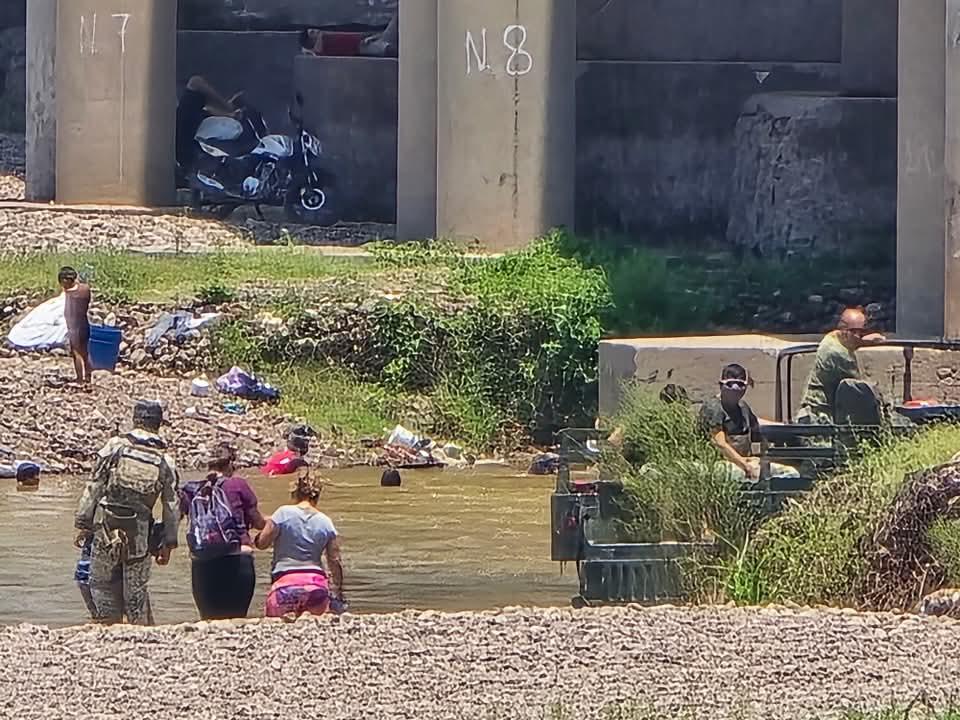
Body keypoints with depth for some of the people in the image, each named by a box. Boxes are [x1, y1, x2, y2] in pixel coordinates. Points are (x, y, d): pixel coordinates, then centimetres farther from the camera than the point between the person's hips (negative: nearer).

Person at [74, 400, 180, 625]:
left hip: (107, 529, -1)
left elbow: (94, 487, -2)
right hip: (139, 534, 1)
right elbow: (172, 505, 6)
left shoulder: (115, 446, -2)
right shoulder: (165, 461, 4)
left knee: (102, 586, 8)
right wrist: (168, 544, 14)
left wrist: (83, 524, 4)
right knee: (136, 592, 10)